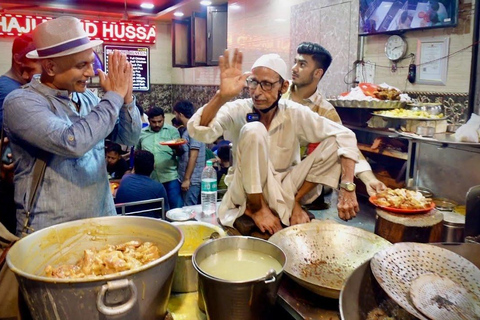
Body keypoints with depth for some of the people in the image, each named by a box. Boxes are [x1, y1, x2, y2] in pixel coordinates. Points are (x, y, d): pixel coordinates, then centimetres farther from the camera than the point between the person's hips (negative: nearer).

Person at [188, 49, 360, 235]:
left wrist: (347, 188, -26)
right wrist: (222, 96, -48)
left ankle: (293, 202, -8)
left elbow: (345, 136, -14)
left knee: (334, 144, -15)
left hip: (284, 190, 2)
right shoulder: (237, 111, -15)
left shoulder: (295, 114, -12)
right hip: (248, 194, -2)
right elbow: (198, 131, -31)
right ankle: (256, 208, -13)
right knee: (254, 130, -30)